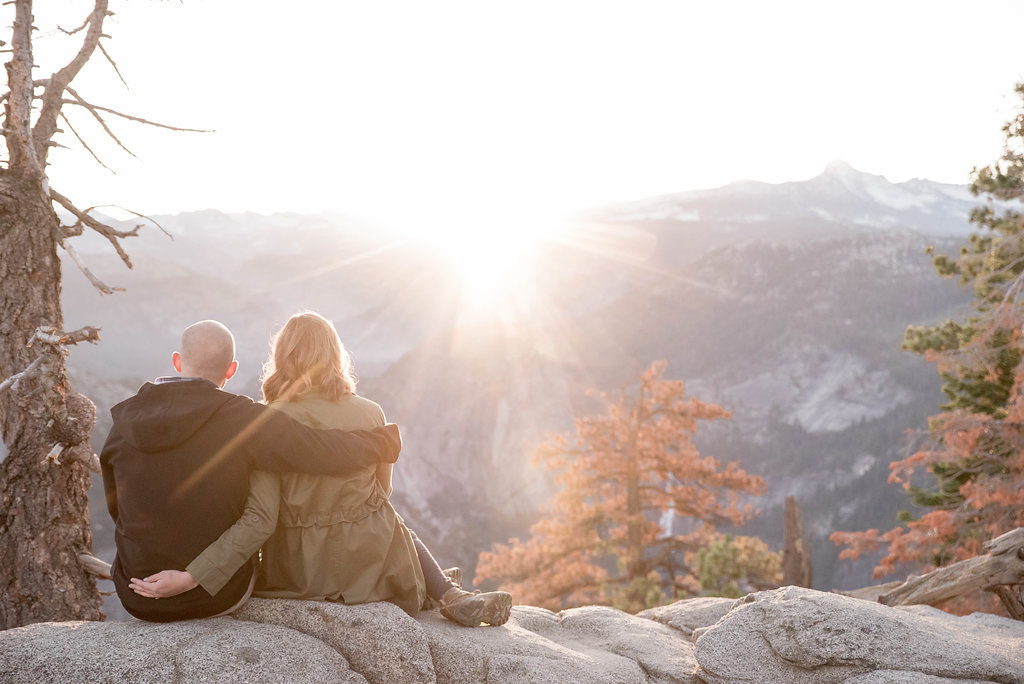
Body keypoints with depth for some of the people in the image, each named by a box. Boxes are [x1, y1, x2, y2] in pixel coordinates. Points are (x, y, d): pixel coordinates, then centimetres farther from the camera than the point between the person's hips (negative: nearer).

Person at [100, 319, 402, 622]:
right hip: (216, 596, -3)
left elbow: (117, 509, 7)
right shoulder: (239, 418, -18)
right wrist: (384, 439, -3)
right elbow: (325, 452, -22)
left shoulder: (125, 421, -5)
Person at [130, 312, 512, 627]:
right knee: (402, 532, 36)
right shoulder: (370, 414, -10)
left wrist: (189, 578, -22)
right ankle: (451, 597, 16)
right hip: (371, 561, 0)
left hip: (299, 571, 0)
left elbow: (259, 520, -22)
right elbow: (381, 491, 3)